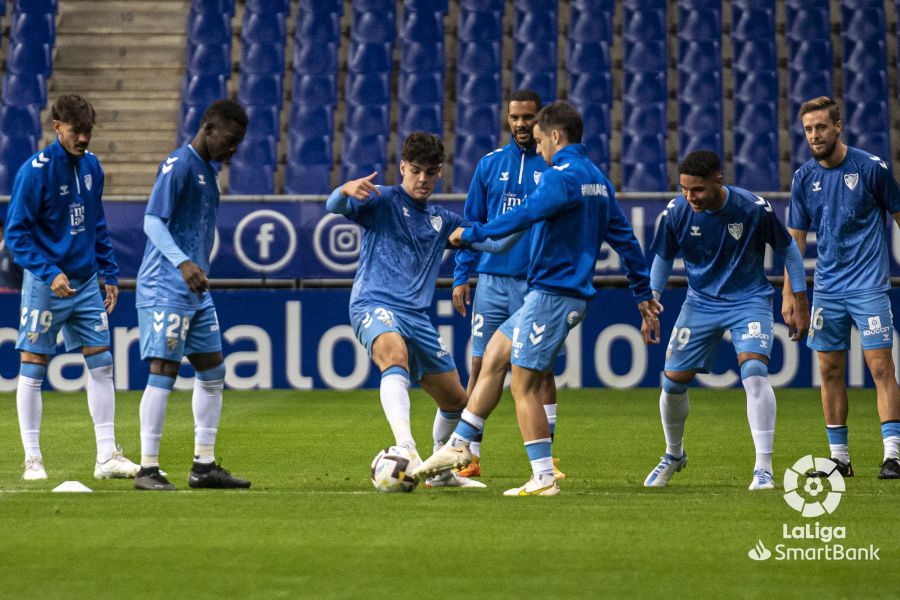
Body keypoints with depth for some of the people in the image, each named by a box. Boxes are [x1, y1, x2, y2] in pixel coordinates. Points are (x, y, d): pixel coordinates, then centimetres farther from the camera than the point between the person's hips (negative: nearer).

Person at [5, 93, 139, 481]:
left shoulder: (91, 166, 7)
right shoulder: (35, 171, -13)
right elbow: (16, 232, -13)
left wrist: (110, 273, 13)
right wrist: (49, 273, -22)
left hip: (86, 284, 6)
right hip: (45, 285, -6)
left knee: (101, 365, 3)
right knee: (33, 368, 0)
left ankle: (107, 456, 6)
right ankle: (32, 459, 7)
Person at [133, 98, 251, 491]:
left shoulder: (209, 170, 17)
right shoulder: (179, 165, -11)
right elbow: (153, 221, -19)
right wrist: (183, 262, -31)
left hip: (197, 291, 10)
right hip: (166, 288, -10)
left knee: (212, 372, 10)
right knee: (164, 370, -10)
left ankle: (204, 465, 16)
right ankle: (148, 469, -8)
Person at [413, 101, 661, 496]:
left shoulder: (563, 176, -14)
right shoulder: (598, 180, 16)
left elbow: (522, 216, -23)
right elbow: (625, 239, 20)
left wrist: (470, 234, -10)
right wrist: (643, 295, 24)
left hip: (552, 295, -10)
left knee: (524, 386, -7)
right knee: (493, 357, 15)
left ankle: (543, 478, -6)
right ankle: (460, 445, 18)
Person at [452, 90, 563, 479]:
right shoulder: (490, 165, 9)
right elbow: (472, 222, 12)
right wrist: (461, 276, 5)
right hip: (492, 281, 2)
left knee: (542, 368, 0)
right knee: (480, 366, 0)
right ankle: (470, 457, 4)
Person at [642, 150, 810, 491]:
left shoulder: (754, 208, -19)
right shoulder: (675, 213, -13)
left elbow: (788, 248, -3)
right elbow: (663, 257, 8)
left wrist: (800, 301, 1)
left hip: (749, 300, -3)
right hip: (700, 302, 3)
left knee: (754, 372, -25)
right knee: (673, 382, 2)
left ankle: (764, 469, -20)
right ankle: (674, 455, 31)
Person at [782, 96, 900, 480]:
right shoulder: (804, 177, 4)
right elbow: (795, 239, 10)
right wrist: (788, 293, 6)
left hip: (869, 286, -4)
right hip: (826, 290, 4)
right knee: (830, 371, 5)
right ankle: (839, 457, 12)